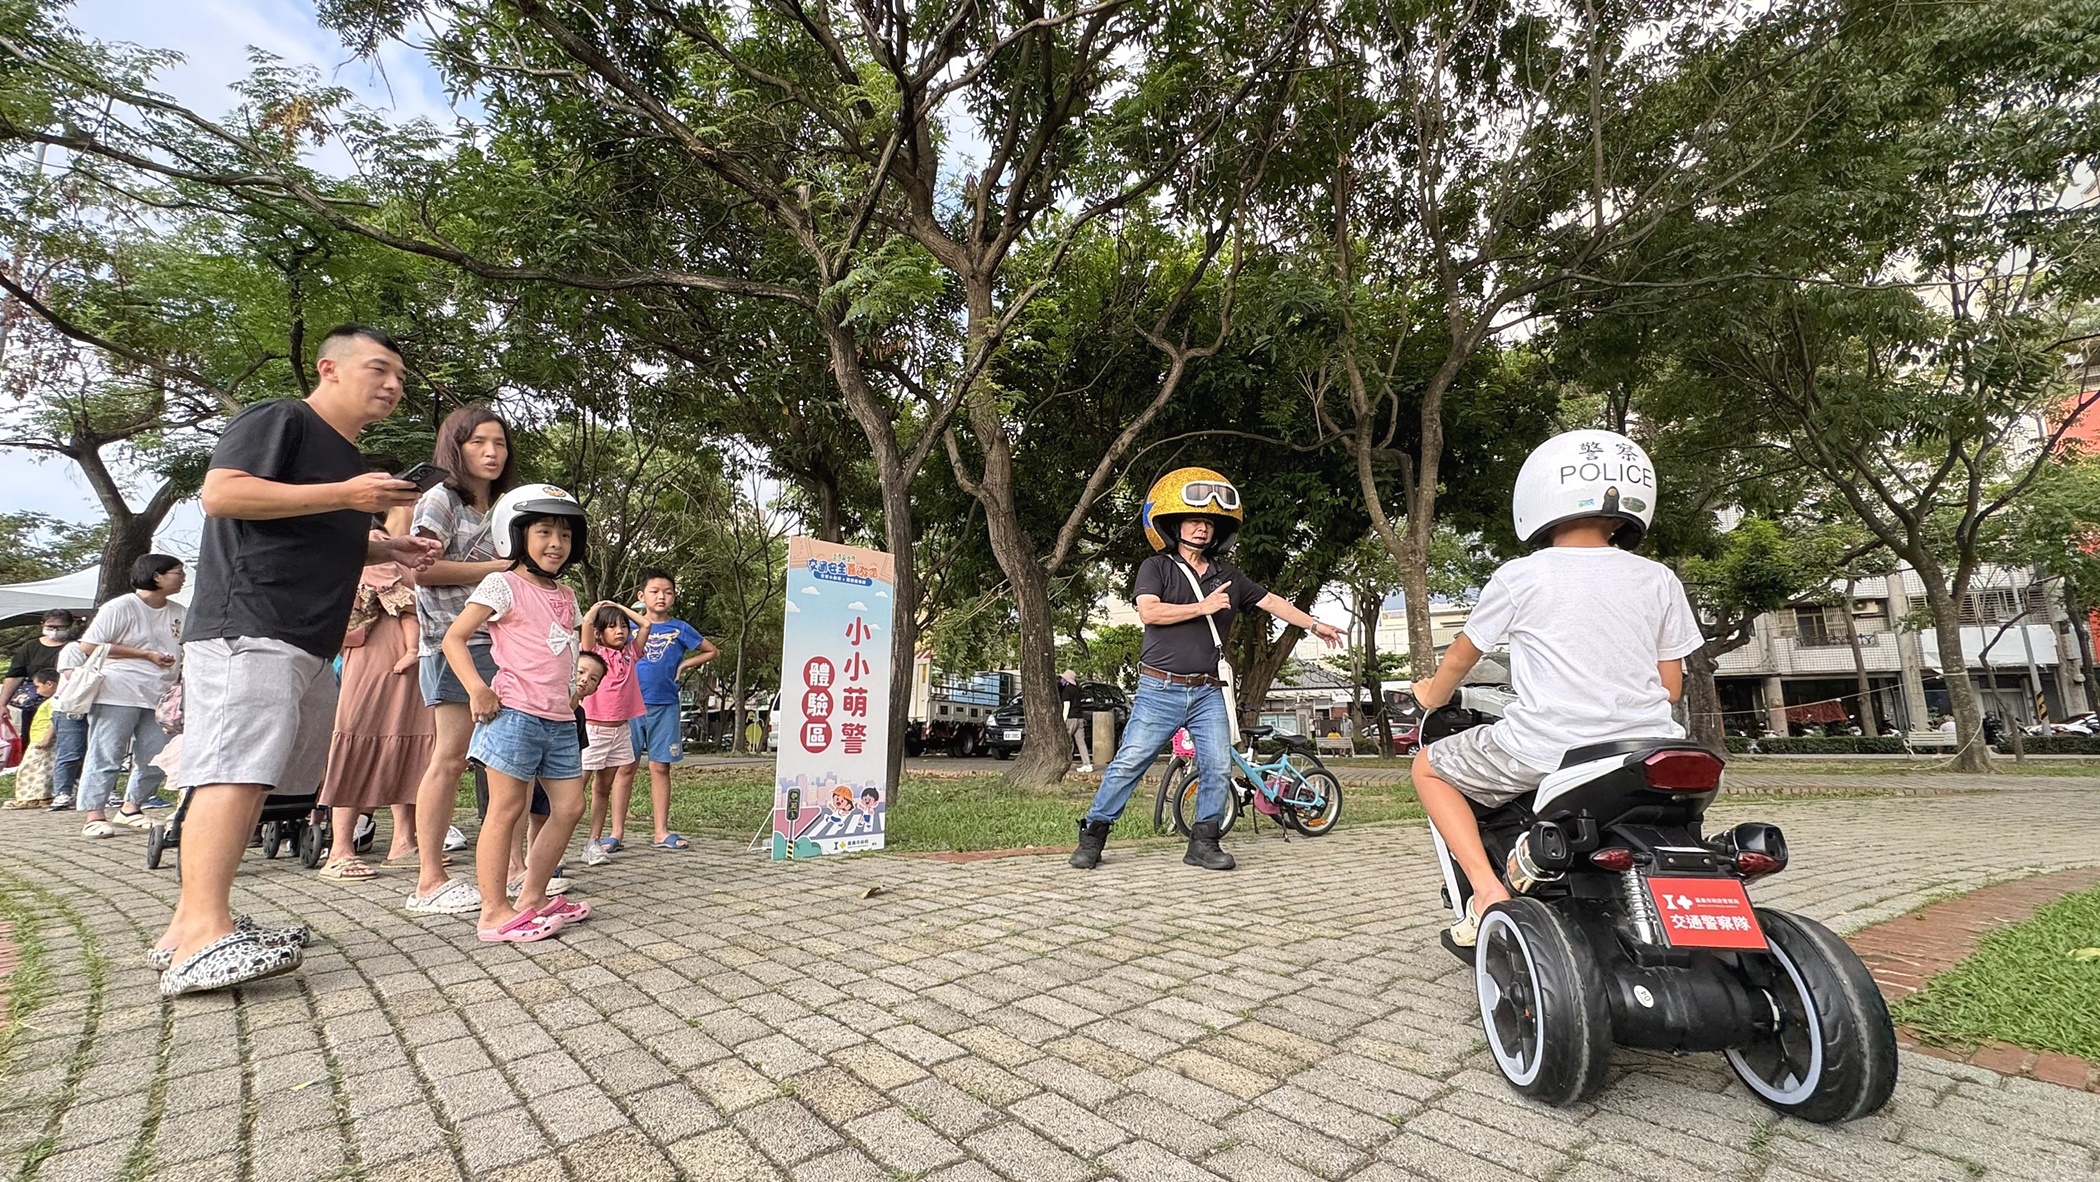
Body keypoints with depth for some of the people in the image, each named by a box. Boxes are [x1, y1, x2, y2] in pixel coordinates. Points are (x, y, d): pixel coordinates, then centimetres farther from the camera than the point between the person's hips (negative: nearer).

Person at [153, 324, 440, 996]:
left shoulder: (349, 459, 26)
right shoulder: (278, 420, -2)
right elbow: (220, 493, -17)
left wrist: (389, 552, 18)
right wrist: (345, 495, -19)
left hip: (307, 645, 10)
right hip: (244, 630, -10)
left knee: (253, 777, 8)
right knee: (235, 770, -20)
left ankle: (190, 928, 14)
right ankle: (202, 935, -24)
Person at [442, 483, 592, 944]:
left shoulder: (566, 596, 18)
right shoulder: (503, 585, -4)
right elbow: (453, 637, -8)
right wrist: (477, 689, -19)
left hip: (561, 720, 8)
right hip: (515, 714, -7)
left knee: (570, 807, 8)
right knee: (506, 809, -2)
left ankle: (532, 897, 20)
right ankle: (495, 912, 6)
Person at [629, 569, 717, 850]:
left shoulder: (680, 629, 7)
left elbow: (711, 651, 15)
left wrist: (683, 665, 4)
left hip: (665, 706, 0)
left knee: (660, 767, 4)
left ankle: (662, 831, 9)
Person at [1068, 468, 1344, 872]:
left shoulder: (1228, 577, 15)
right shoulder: (1157, 567, 1)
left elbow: (1271, 602, 21)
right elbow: (1149, 612, -15)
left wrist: (1314, 625, 21)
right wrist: (1203, 607, -12)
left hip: (1208, 693, 4)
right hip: (1160, 690, -4)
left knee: (1217, 767, 0)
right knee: (1128, 763, -4)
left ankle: (1203, 842, 15)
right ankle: (1093, 834, 8)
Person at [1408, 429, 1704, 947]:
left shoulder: (1519, 577, -2)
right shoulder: (1659, 580, 7)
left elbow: (1462, 655, 11)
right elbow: (1671, 685, 12)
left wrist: (1434, 693, 31)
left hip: (1544, 749, -4)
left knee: (1429, 767, 16)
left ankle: (1488, 889, -1)